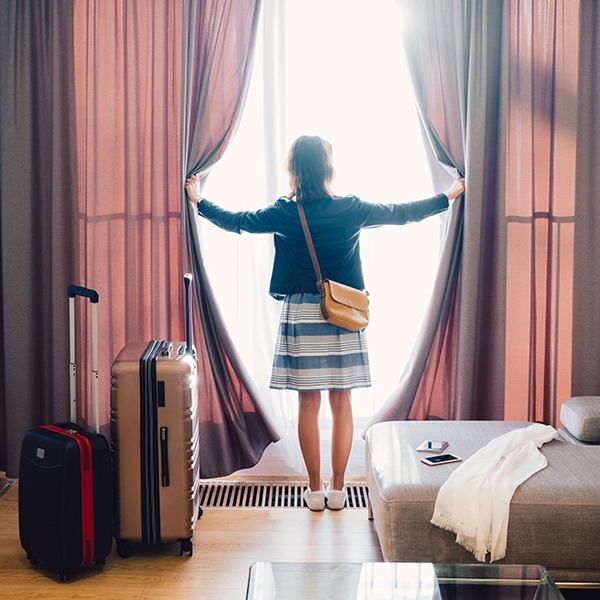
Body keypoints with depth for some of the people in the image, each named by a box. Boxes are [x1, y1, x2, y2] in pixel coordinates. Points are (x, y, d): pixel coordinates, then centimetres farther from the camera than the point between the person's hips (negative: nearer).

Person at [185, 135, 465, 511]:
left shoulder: (284, 213, -6)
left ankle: (315, 490, 13)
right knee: (341, 402, 8)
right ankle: (338, 488, 15)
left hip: (300, 315, 0)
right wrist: (448, 197, 25)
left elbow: (235, 221, 8)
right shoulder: (351, 210, -4)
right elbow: (403, 213, 9)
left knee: (309, 403, 6)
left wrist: (199, 201, 26)